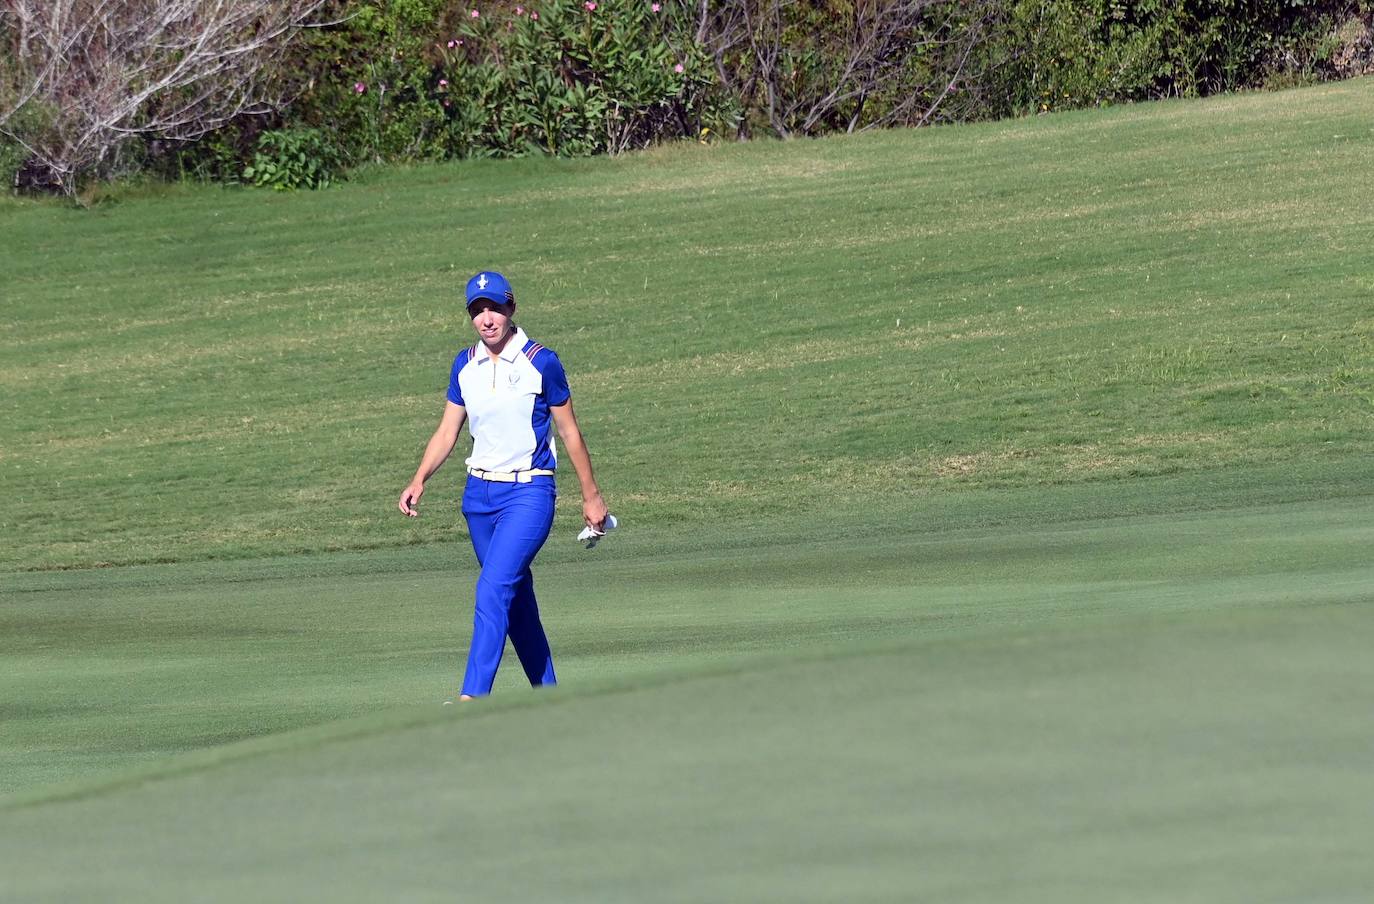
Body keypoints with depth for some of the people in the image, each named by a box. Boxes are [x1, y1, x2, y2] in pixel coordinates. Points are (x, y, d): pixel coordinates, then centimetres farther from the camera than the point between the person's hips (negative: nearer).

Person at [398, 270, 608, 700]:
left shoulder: (541, 362, -7)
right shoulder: (465, 366, 7)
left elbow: (569, 431, 0)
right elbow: (447, 430, 9)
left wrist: (591, 496, 4)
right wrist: (419, 480, -6)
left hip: (529, 492, -6)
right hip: (479, 494, 6)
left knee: (494, 588, -20)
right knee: (516, 597, 11)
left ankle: (472, 696, -26)